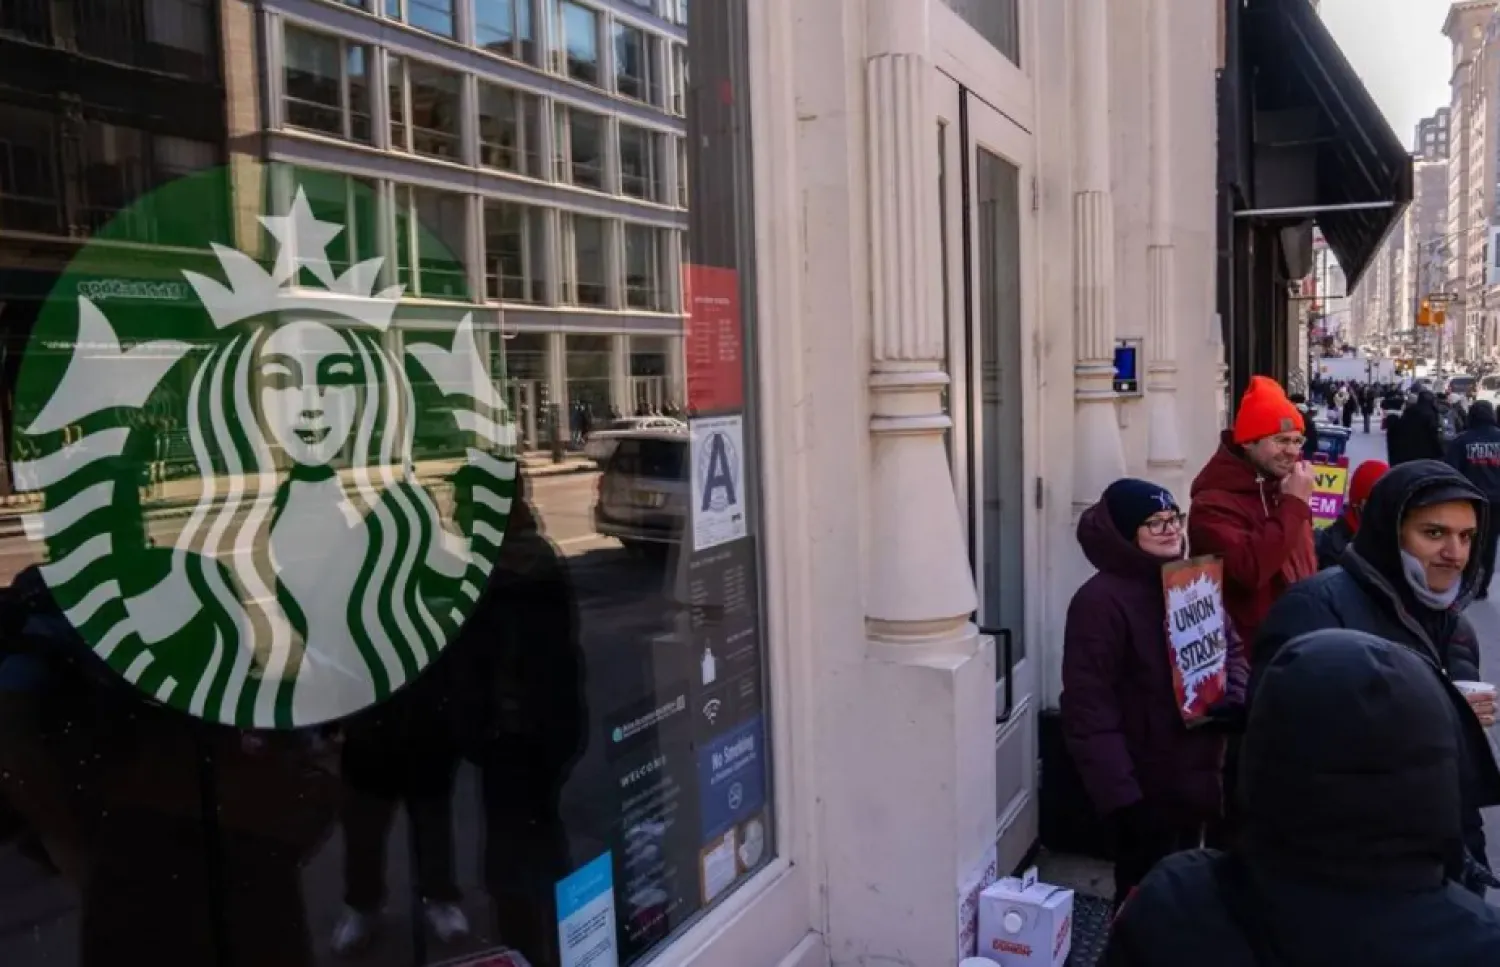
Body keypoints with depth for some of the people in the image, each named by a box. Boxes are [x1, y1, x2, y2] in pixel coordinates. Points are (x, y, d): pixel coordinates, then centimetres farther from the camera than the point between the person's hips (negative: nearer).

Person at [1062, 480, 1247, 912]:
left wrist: (1234, 698, -5)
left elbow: (1232, 648, 16)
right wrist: (1120, 793, -26)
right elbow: (1090, 710, -23)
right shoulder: (1100, 600, -20)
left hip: (1196, 775, 8)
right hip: (1146, 788, -8)